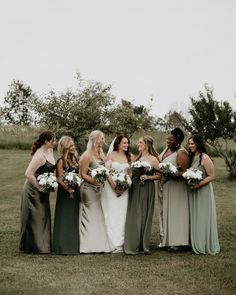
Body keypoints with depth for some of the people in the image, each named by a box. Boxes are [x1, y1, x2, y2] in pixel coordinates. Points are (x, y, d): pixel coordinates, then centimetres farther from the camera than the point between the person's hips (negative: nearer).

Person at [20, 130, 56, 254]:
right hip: (33, 191, -9)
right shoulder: (39, 156, -23)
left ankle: (43, 245, 24)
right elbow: (28, 174, -27)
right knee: (35, 218, 1)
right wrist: (39, 187, -20)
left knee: (43, 217, 14)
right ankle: (34, 246, 12)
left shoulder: (50, 151, 4)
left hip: (43, 190, 9)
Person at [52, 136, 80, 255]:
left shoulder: (75, 159, 10)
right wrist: (67, 187, -31)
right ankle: (63, 247, 5)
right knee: (65, 220, -2)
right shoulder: (61, 161, -10)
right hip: (65, 193, -7)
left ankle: (74, 245, 20)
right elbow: (59, 179, -15)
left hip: (75, 192, 7)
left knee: (74, 219, 12)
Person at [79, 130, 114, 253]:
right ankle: (89, 246, 3)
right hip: (88, 189, -8)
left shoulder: (101, 155, 11)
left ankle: (98, 244, 17)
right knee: (90, 216, -4)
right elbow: (83, 174, -13)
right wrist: (94, 181, -25)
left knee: (98, 217, 10)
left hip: (97, 189, 8)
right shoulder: (88, 155, -12)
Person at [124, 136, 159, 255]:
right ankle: (133, 245, 10)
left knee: (144, 216, 1)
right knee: (134, 216, 3)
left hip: (147, 190, -5)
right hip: (135, 189, 5)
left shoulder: (153, 159, -4)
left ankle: (143, 246, 11)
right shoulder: (136, 158, 12)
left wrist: (148, 177, -14)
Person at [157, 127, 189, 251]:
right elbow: (159, 161, 22)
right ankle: (165, 239, 24)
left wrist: (170, 175, -31)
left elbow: (185, 172, -20)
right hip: (163, 186, 8)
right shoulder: (167, 148, 8)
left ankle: (176, 241, 8)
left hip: (175, 187, -8)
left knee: (174, 212, -1)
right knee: (164, 211, 13)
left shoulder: (181, 153, -18)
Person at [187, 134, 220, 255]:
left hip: (203, 191, -8)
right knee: (194, 218, 12)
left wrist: (198, 184, -22)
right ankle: (196, 244, 21)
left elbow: (211, 176, -15)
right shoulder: (192, 157, 9)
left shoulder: (204, 158, -14)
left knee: (203, 218, 0)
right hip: (193, 192, 8)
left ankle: (206, 246, 11)